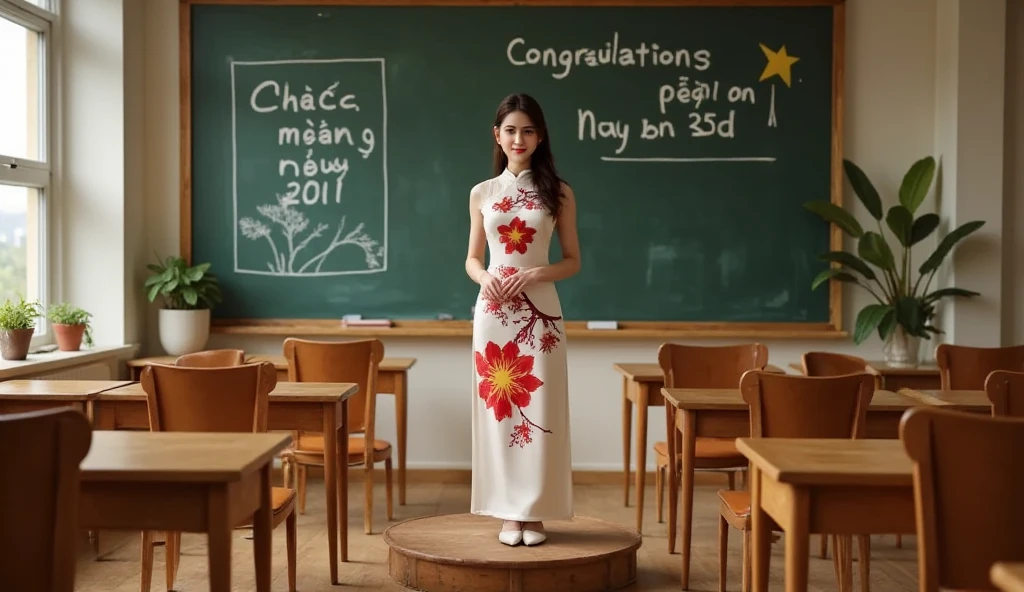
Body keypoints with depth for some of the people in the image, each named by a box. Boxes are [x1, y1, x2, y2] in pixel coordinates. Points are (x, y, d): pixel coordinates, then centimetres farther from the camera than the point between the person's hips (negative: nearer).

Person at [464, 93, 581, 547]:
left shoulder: (558, 193, 3)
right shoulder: (482, 193, 7)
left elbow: (573, 261, 4)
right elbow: (472, 259, 11)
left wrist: (537, 273, -14)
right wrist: (485, 278, -11)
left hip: (540, 310, -1)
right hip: (493, 310, 2)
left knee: (539, 411, 0)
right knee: (498, 408, 3)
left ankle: (535, 512, 11)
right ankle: (510, 512, 13)